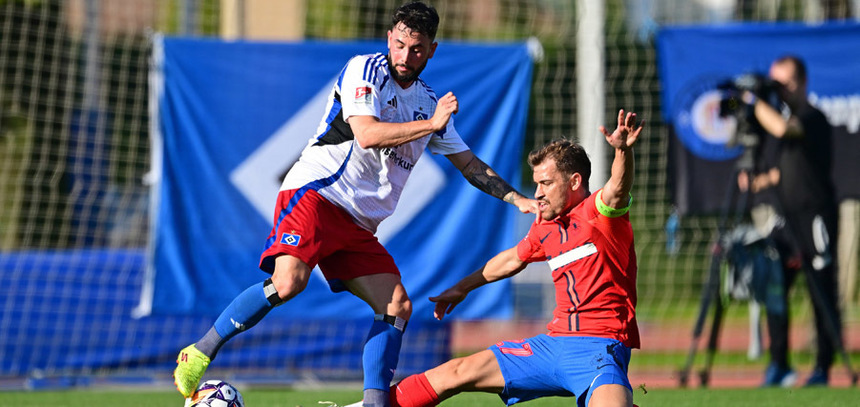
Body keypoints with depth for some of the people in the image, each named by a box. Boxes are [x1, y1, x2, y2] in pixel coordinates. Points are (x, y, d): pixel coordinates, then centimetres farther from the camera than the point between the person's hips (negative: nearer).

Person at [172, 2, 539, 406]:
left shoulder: (429, 102, 18)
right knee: (289, 282, -29)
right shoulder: (365, 70, -2)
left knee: (398, 307, -7)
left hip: (359, 222, 8)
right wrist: (431, 125, -16)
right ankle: (200, 353, -17)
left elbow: (469, 164, 27)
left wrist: (518, 199, 19)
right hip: (315, 192, -8)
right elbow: (367, 134, -16)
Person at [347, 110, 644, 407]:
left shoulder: (599, 211, -10)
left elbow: (617, 188, -33)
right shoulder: (545, 226, 15)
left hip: (599, 348, -7)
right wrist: (462, 288, 46)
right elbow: (513, 259, 34)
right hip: (556, 340, 7)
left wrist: (623, 150, -55)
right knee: (456, 372, 11)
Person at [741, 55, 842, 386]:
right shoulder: (790, 116, 17)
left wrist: (753, 101, -19)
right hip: (790, 216, 9)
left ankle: (823, 368, -1)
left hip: (815, 215, -9)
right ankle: (779, 364, 9)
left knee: (822, 294, -5)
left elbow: (782, 129, -31)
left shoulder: (812, 117, -10)